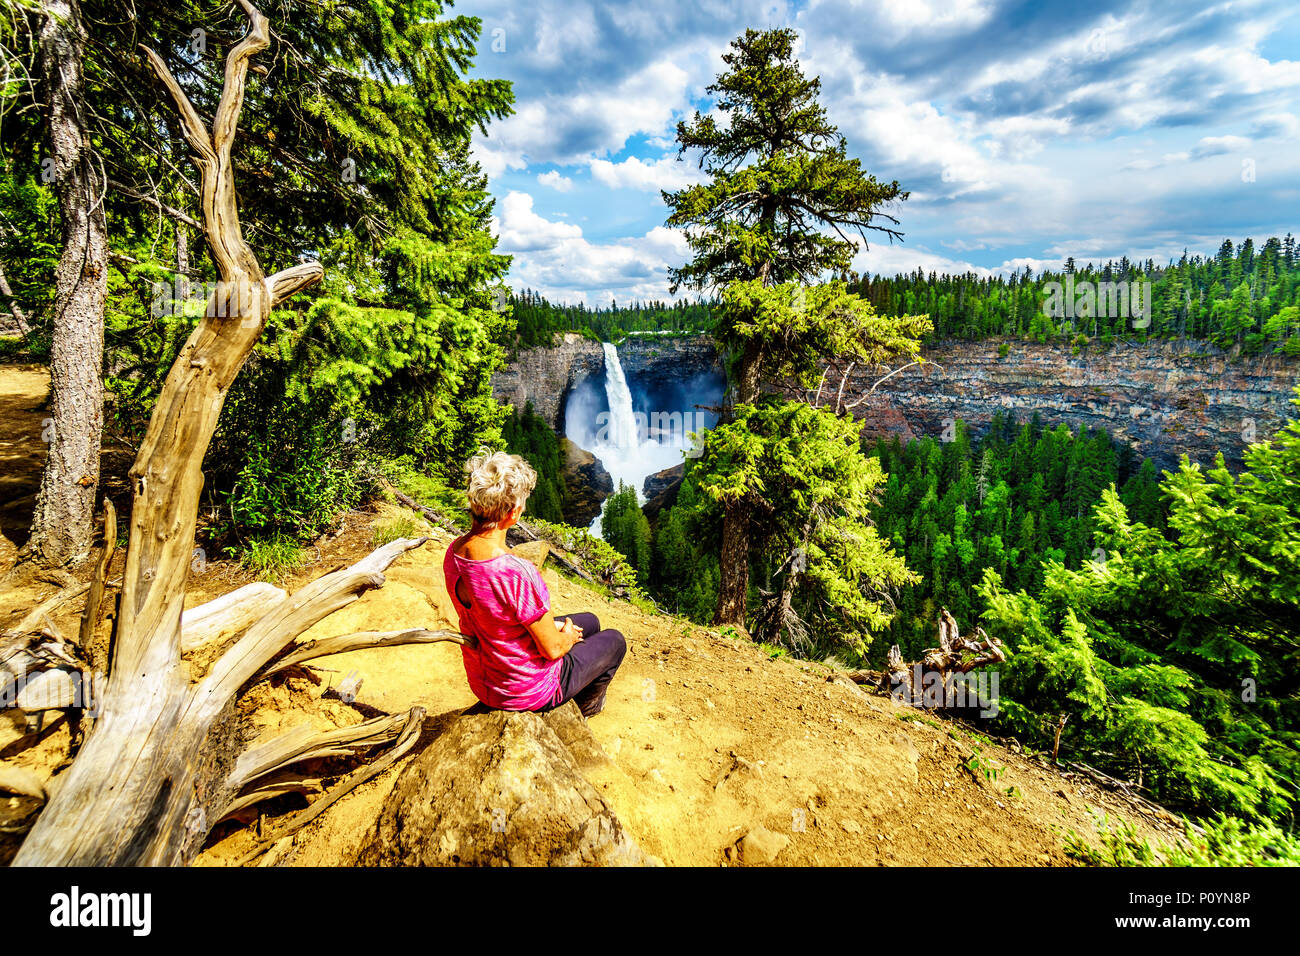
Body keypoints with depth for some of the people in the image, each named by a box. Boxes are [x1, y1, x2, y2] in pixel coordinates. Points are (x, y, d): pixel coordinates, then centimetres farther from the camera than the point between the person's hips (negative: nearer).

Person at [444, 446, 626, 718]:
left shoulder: (454, 552, -12)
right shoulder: (516, 572, -38)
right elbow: (552, 649, -25)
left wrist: (549, 625, 5)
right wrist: (567, 636, -2)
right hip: (526, 690, -7)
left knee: (589, 622, 26)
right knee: (614, 641, 17)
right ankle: (586, 706, 44)